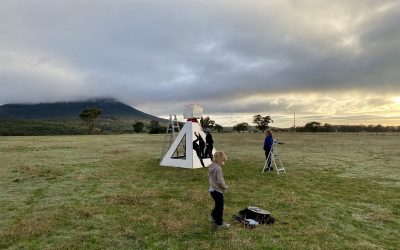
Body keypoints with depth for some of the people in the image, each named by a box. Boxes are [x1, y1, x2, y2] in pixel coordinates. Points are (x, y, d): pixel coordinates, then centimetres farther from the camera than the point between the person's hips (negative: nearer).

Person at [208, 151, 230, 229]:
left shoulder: (211, 167, 4)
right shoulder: (218, 168, -25)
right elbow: (220, 181, -24)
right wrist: (225, 187, -9)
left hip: (212, 189, 9)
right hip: (218, 190, -9)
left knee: (218, 205, 25)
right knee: (220, 206, 6)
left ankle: (213, 217, 37)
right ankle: (220, 223, 18)